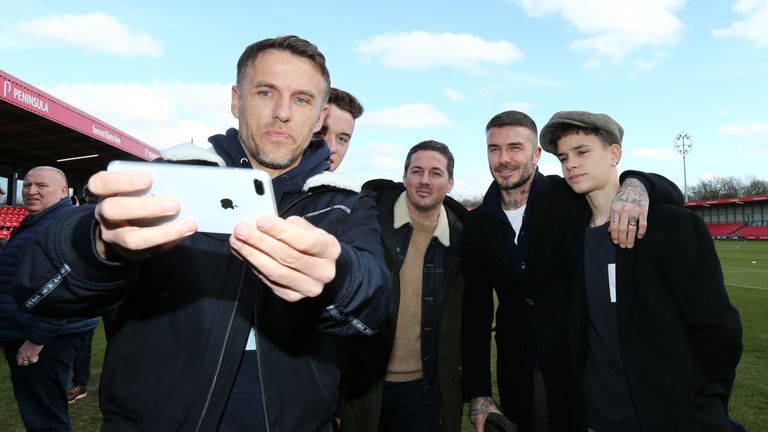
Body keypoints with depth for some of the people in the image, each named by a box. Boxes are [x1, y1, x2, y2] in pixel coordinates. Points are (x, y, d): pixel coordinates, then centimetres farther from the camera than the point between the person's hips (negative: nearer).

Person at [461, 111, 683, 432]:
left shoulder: (571, 196, -10)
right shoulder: (477, 225, -2)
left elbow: (669, 194, -7)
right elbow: (475, 309, 0)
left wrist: (636, 185, -32)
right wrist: (477, 394, -5)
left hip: (582, 363, -2)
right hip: (517, 374, 3)